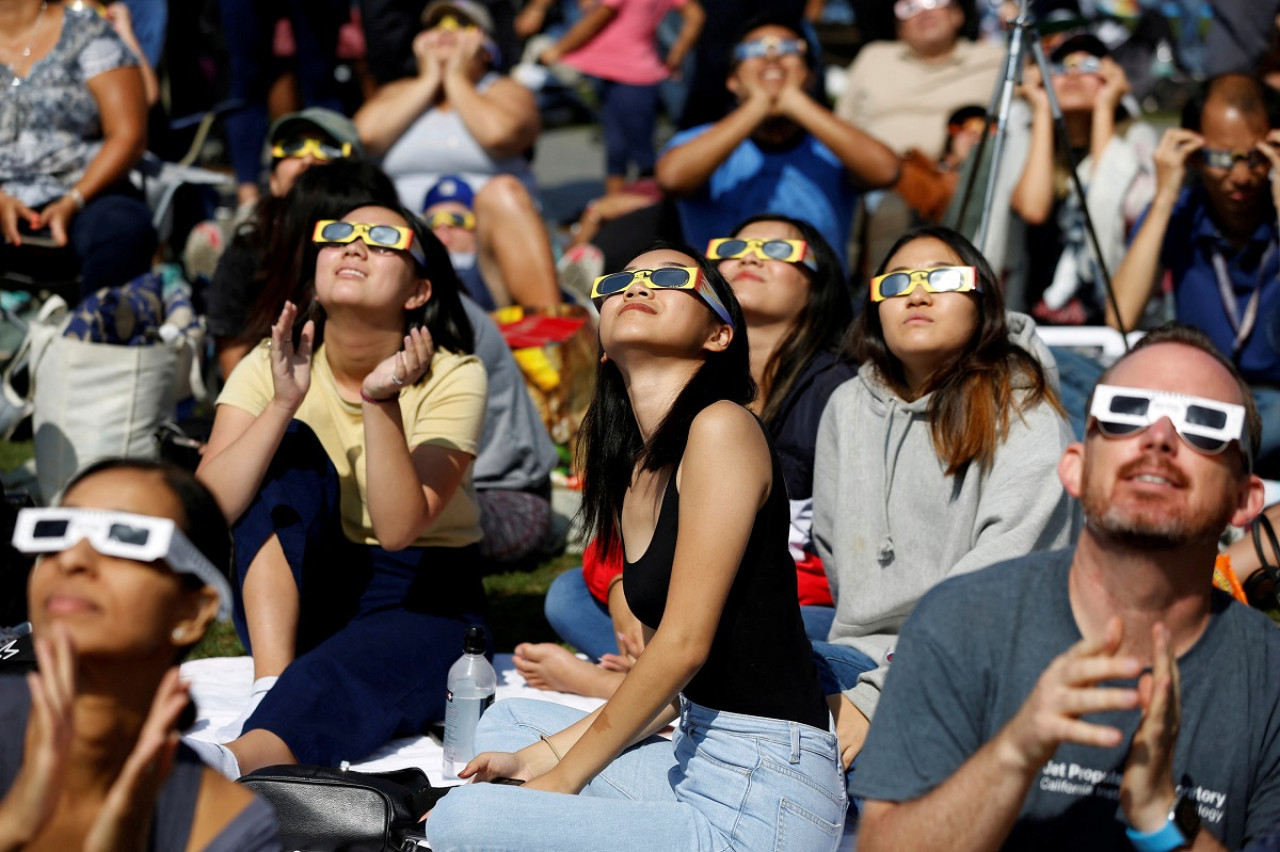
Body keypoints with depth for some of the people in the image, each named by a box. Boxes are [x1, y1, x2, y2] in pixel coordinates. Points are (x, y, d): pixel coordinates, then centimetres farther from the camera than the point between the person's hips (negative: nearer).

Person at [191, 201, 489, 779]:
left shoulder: (452, 378, -11)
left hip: (420, 600, -3)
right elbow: (207, 509, -19)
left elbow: (398, 529, -25)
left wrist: (381, 403, -35)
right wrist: (282, 404, -29)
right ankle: (272, 686, -34)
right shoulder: (272, 364, -4)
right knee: (291, 445, -22)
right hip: (291, 594, 3)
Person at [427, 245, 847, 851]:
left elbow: (683, 644, -16)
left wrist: (560, 779, -9)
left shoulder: (721, 427, -12)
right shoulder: (634, 473, 15)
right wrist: (536, 759, 10)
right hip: (697, 758, 9)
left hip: (762, 801, -9)